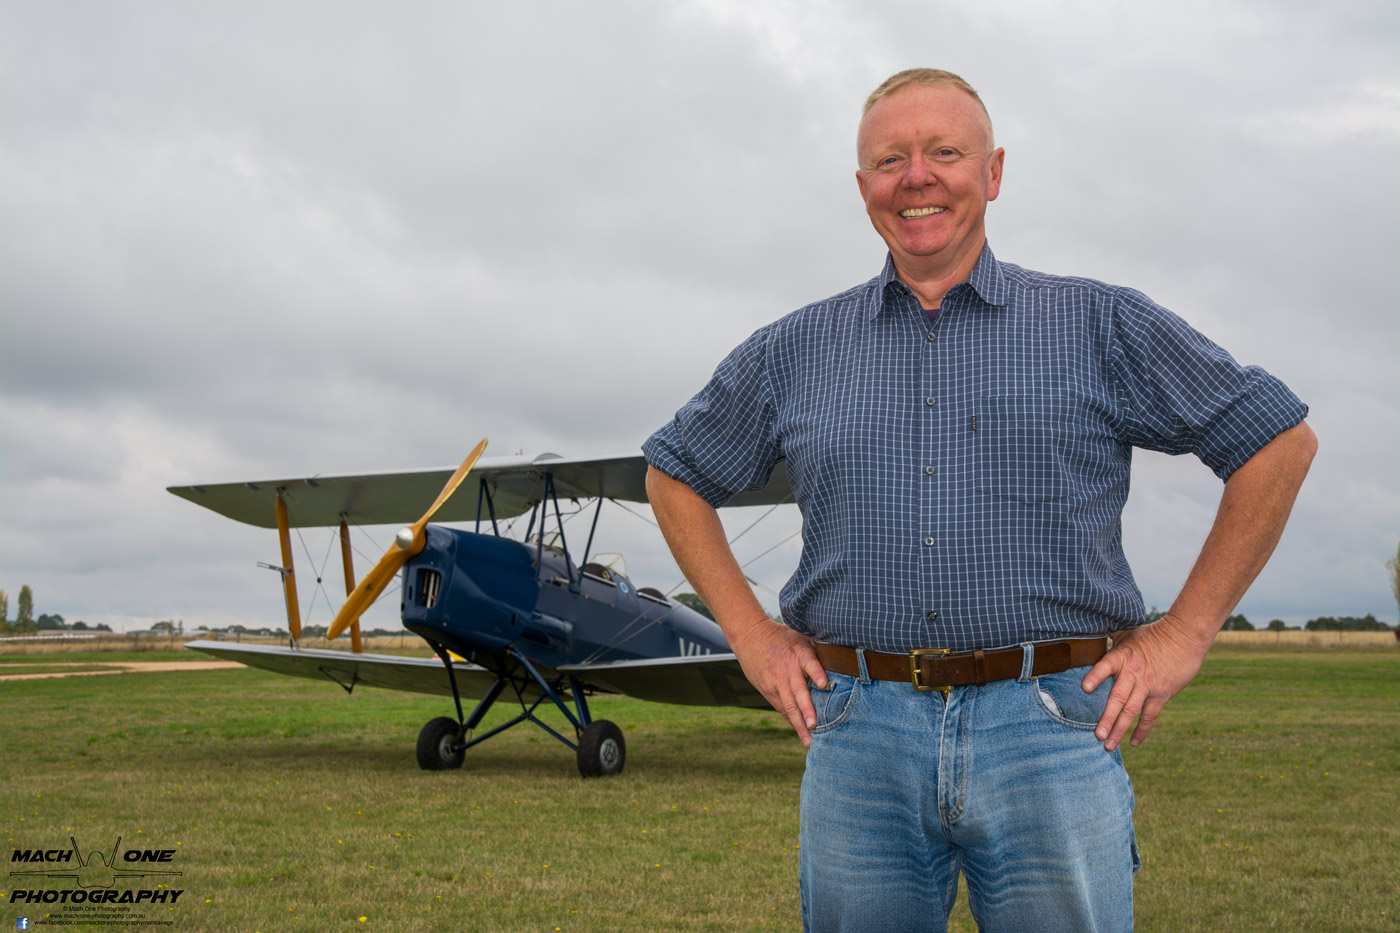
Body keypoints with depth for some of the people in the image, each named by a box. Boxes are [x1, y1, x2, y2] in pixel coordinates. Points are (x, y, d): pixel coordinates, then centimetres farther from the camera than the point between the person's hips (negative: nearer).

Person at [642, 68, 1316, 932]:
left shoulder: (1101, 326, 6)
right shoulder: (794, 351, 11)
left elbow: (1280, 439, 9)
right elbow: (676, 474, 23)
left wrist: (1185, 635, 3)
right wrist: (751, 635, 12)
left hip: (1052, 736, -1)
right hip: (860, 739, 2)